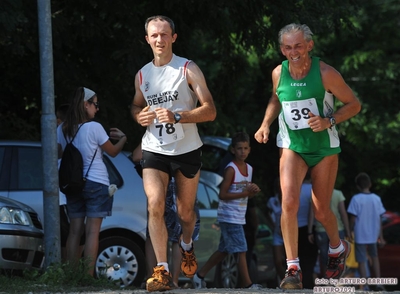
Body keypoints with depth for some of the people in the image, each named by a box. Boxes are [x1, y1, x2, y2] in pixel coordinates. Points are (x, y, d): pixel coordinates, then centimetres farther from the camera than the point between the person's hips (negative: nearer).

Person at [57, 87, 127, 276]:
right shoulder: (94, 127, -12)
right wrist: (123, 138, 19)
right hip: (96, 184, -5)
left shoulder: (62, 129, 2)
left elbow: (58, 154, 14)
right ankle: (88, 275, -8)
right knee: (92, 231, -4)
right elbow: (112, 152, 0)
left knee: (75, 230, 8)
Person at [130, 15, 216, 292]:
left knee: (186, 210, 12)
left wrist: (177, 116, -26)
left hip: (187, 151, -2)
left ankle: (187, 246, 46)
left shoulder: (188, 69, -7)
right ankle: (162, 271, -18)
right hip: (154, 151, 2)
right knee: (155, 205, -18)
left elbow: (210, 111, -13)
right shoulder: (142, 75, 6)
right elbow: (136, 105, 24)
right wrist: (139, 116, 0)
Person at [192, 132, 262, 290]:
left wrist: (253, 191, -3)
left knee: (223, 250, 14)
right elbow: (222, 194, -18)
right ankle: (247, 284, -6)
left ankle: (200, 275, 23)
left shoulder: (249, 169, 10)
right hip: (229, 216, -8)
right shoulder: (231, 169, -15)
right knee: (241, 250, -9)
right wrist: (244, 193, -21)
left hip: (239, 217, 8)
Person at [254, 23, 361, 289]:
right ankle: (293, 268, -14)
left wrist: (329, 121, -22)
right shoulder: (278, 73, -6)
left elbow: (354, 104, -7)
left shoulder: (325, 73, -17)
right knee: (289, 202, -21)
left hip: (325, 148, -1)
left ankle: (338, 248, 41)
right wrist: (266, 124, 0)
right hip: (292, 146, 1)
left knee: (321, 211, 7)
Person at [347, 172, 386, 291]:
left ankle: (365, 287, 4)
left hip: (360, 235, -4)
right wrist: (381, 237, 8)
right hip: (373, 235, 4)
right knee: (374, 257, 23)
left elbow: (353, 219, -12)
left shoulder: (356, 199, -13)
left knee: (362, 261, 4)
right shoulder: (376, 199, -2)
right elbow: (379, 219, 1)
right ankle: (378, 283, 15)